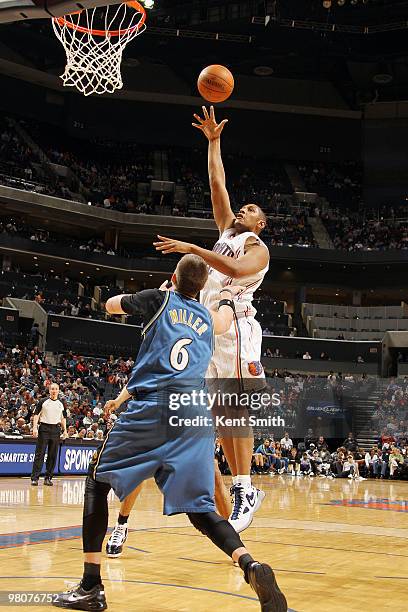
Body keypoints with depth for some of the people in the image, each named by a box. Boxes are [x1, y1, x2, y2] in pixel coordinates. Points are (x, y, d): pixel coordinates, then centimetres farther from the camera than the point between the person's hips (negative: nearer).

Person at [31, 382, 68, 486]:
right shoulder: (43, 401, 1)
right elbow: (36, 414, -1)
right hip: (44, 428, -3)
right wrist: (35, 428, -11)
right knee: (40, 454, -6)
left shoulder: (61, 404, 11)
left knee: (53, 455, 4)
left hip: (56, 429, 3)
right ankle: (34, 478, -5)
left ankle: (48, 478, 10)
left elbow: (63, 418, 19)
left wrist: (65, 430, 10)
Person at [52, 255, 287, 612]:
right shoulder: (208, 320, 23)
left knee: (97, 482, 13)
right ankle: (250, 566, -19)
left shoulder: (160, 300, 12)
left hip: (152, 409, -4)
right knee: (199, 508, 7)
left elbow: (111, 305, 30)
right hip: (197, 417, 4)